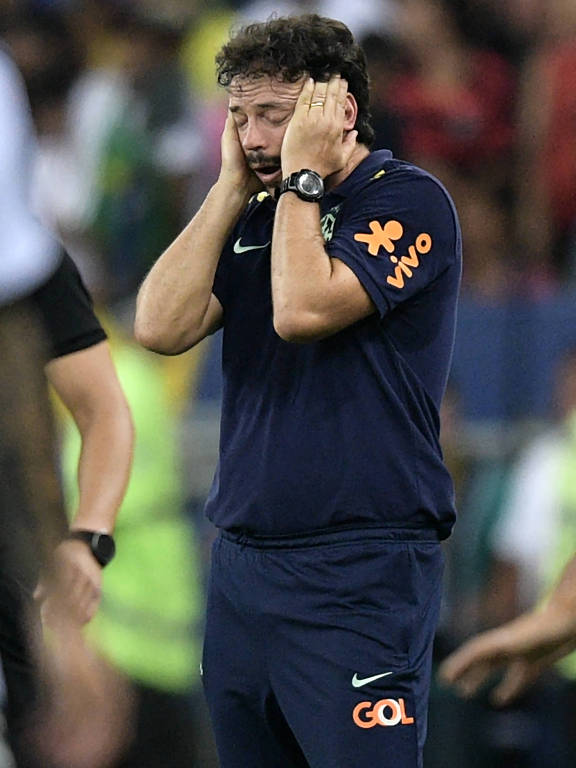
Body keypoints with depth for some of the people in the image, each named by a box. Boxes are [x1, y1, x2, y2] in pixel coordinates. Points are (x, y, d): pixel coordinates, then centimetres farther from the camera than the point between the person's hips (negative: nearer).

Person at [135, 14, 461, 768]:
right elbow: (162, 327, 1)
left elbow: (302, 310, -20)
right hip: (242, 561, 7)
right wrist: (231, 188, 2)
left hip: (359, 573, -7)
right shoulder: (257, 218, 15)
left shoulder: (407, 201, -5)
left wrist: (301, 176, -8)